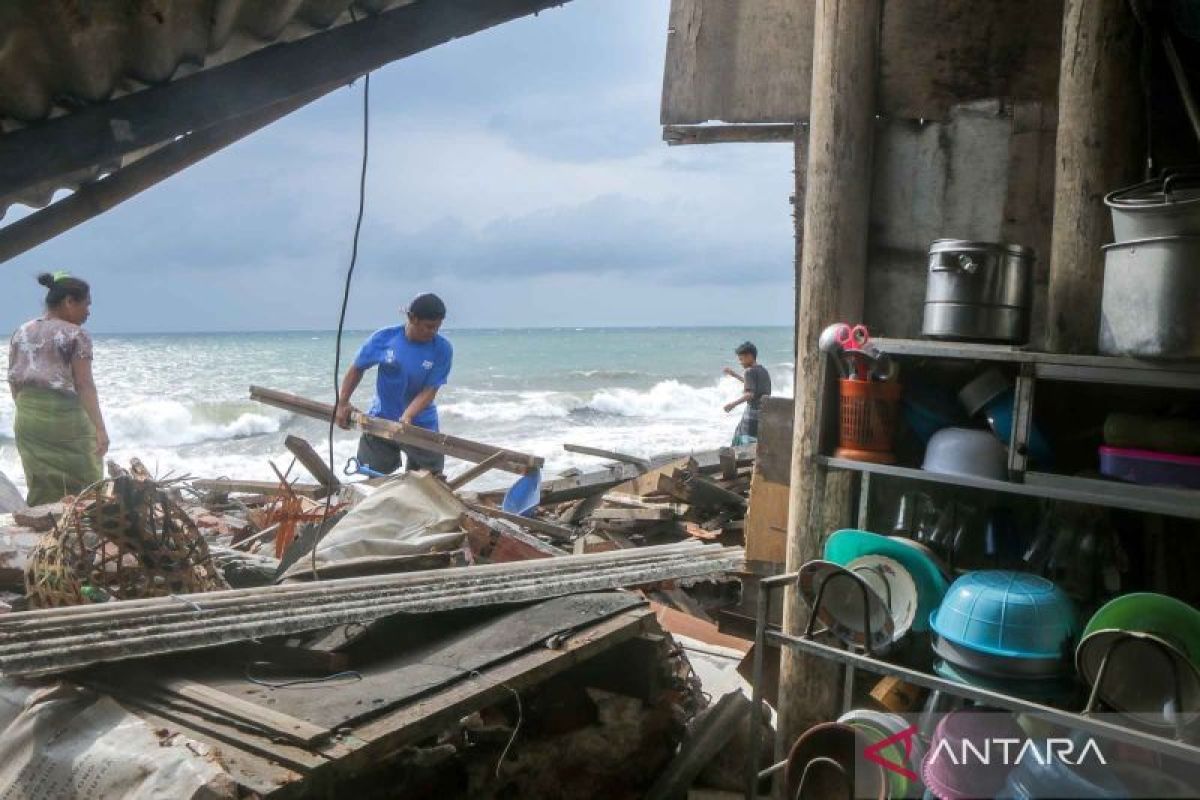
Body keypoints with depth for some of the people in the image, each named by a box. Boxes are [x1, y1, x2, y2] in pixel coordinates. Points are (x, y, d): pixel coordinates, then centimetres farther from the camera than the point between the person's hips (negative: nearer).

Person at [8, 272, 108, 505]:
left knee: (41, 491, 10)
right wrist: (99, 428, -14)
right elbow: (84, 385, -14)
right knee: (81, 488, 1)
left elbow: (14, 381, 13)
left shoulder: (21, 333, 11)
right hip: (66, 418, -6)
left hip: (28, 420, 6)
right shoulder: (76, 334, -8)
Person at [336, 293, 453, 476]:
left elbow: (430, 390, -17)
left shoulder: (442, 349, -16)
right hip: (381, 420, 1)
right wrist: (342, 403, 1)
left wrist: (407, 416, -30)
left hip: (421, 425, -1)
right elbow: (357, 369, 1)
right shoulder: (384, 338, -13)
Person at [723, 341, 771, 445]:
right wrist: (734, 375, 38)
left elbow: (750, 394, -22)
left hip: (753, 411, -9)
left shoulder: (750, 371, -10)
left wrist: (734, 403, -24)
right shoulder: (764, 371, 15)